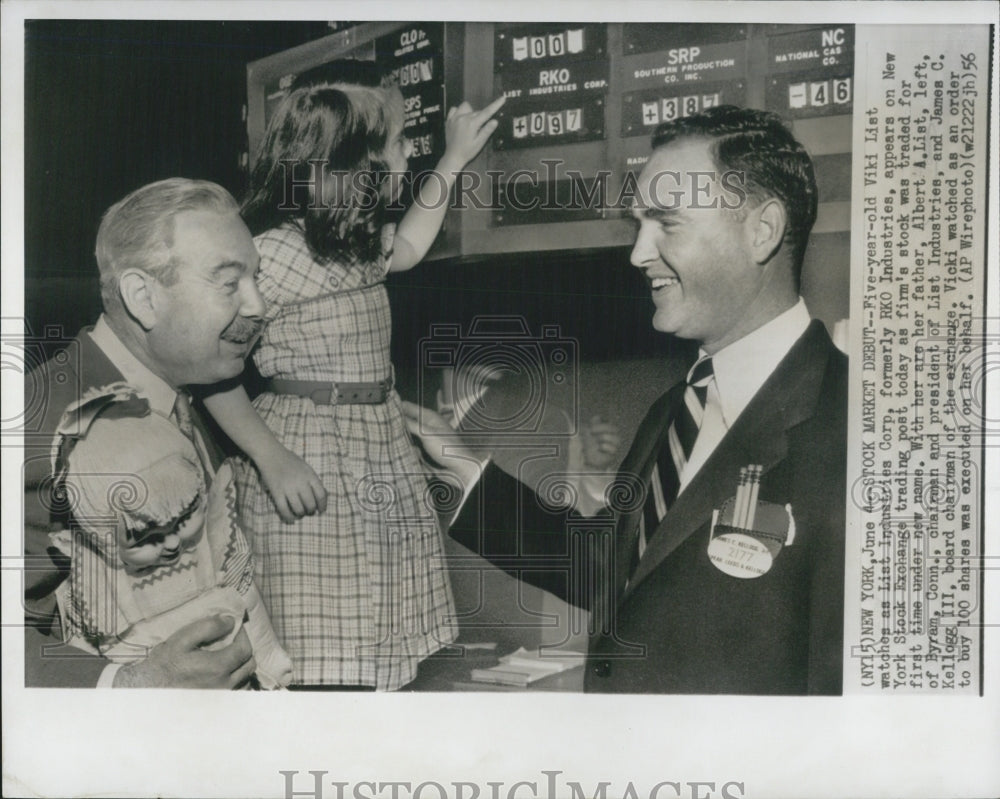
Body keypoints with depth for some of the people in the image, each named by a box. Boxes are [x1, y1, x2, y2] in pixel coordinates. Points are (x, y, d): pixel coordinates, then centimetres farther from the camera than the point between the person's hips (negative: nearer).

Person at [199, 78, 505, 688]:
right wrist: (271, 458, -20)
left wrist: (455, 159, 37)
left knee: (377, 654, 8)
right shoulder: (278, 250, -14)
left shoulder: (359, 240, 12)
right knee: (328, 669, -7)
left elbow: (406, 248, 36)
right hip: (309, 463, -8)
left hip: (380, 456, 8)